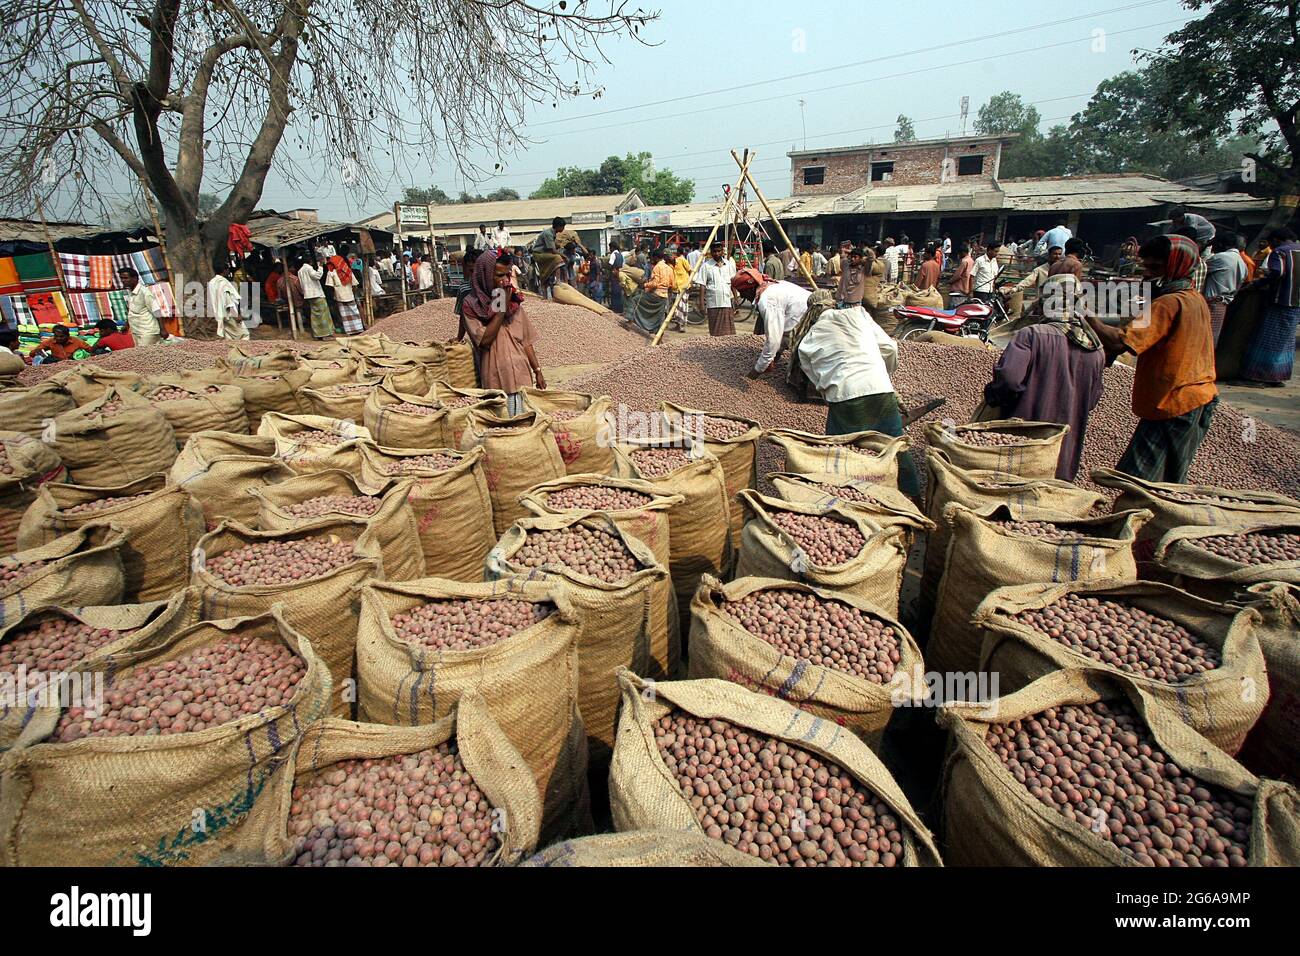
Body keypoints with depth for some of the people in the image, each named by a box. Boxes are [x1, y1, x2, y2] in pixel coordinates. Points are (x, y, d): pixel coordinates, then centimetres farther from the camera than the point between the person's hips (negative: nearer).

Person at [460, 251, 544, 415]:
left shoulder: (514, 301, 8)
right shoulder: (471, 304, -3)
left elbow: (526, 341, 11)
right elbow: (484, 340, -14)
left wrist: (537, 371, 6)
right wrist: (502, 308, -13)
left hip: (523, 376, 4)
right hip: (496, 379, -4)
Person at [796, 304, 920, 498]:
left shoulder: (807, 344, 17)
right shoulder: (857, 313, 19)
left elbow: (817, 381, 13)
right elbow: (888, 347, 15)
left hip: (843, 396, -2)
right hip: (882, 389, 2)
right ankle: (913, 496, 28)